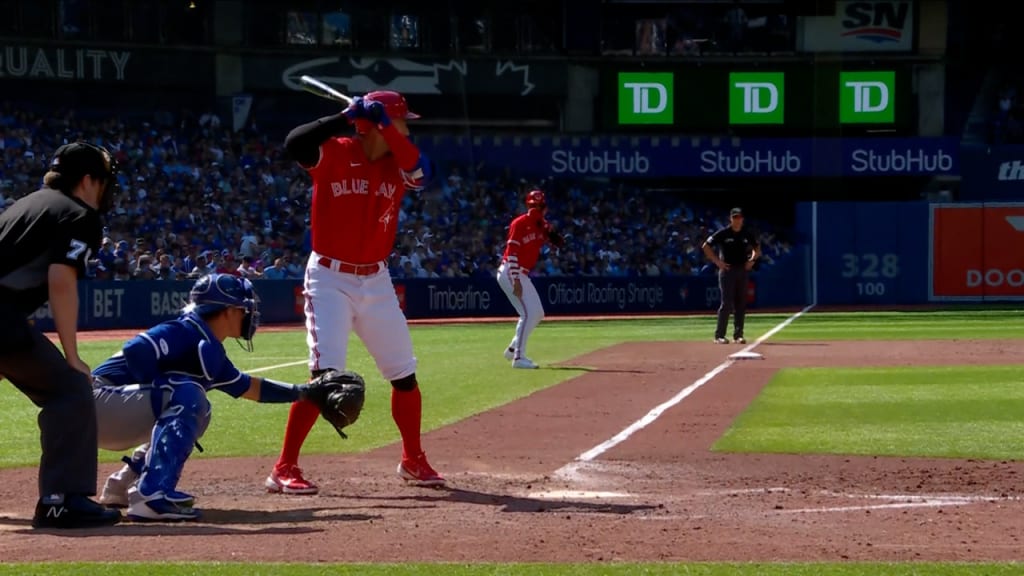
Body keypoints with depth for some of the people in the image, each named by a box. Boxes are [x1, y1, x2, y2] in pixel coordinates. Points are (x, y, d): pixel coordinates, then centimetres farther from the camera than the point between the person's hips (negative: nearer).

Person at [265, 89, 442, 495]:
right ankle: (284, 469, -12)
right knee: (326, 374, -17)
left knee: (404, 375, 11)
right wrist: (346, 116, -31)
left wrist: (384, 125, -25)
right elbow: (294, 144, -29)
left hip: (376, 282, 6)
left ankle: (413, 461, 29)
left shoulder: (397, 165, 4)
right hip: (330, 279, -6)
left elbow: (423, 172, -19)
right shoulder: (334, 154, -10)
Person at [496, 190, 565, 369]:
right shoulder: (520, 224, -14)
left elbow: (557, 243, 11)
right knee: (529, 313, -16)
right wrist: (516, 280, -25)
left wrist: (550, 231, -11)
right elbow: (512, 253, -19)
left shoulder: (541, 225, 9)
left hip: (522, 274, 9)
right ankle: (518, 357, -15)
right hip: (511, 273, -9)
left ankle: (513, 349, 24)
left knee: (537, 314, 14)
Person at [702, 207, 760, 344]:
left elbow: (757, 248, 22)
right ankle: (719, 335, -3)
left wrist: (752, 259, 4)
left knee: (741, 303, 4)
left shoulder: (748, 234, 6)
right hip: (727, 270, -4)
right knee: (727, 303, -8)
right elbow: (706, 246, -3)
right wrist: (717, 261, -8)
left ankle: (738, 335, 10)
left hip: (743, 270, 4)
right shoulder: (723, 233, -5)